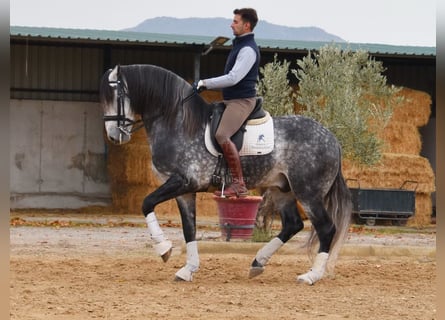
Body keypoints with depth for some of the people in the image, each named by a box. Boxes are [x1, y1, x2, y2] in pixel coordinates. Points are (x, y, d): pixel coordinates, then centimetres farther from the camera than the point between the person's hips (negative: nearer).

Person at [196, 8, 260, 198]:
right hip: (231, 100, 11)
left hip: (242, 100, -11)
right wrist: (207, 85, 16)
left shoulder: (248, 50, -15)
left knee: (222, 135, -27)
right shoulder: (239, 45, 18)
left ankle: (238, 184, -27)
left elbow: (233, 78, -23)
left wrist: (206, 83, -18)